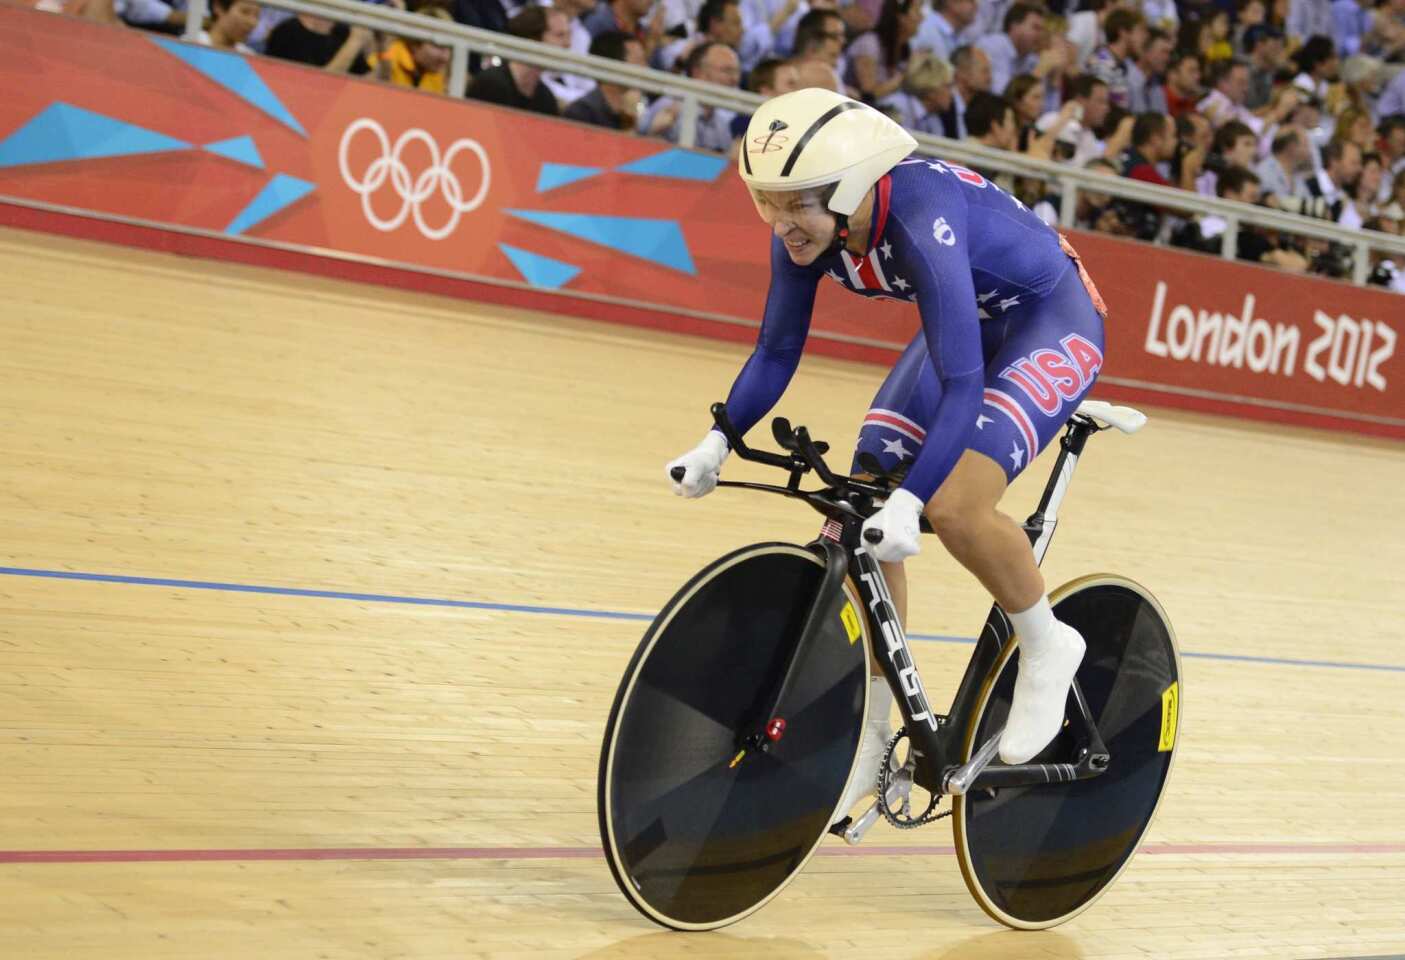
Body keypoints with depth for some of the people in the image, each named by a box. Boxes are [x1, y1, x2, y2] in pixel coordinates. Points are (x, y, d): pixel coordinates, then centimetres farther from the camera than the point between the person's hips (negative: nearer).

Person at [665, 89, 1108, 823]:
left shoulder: (919, 219, -38)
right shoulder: (805, 230, -17)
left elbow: (961, 384, -40)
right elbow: (776, 352, -4)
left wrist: (909, 501, -49)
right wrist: (717, 443, -17)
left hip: (1050, 320, -7)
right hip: (967, 325, 7)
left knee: (955, 507, -28)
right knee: (859, 518, -4)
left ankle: (1046, 647, 1)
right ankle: (869, 741, 8)